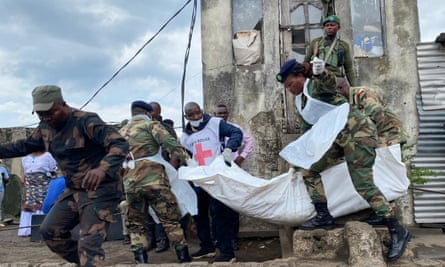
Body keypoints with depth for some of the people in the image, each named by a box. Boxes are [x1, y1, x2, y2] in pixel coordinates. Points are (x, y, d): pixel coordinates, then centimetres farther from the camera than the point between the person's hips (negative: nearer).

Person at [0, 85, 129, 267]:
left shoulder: (86, 121, -21)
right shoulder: (45, 128, 6)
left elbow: (120, 145, -33)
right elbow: (24, 146, 25)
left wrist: (102, 170, -50)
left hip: (100, 191, -9)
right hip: (74, 191, 9)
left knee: (89, 243, -13)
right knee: (50, 231, 11)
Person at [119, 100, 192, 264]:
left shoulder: (121, 132, 22)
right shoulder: (151, 125, 5)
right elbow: (171, 144, -10)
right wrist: (187, 160, -1)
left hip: (130, 184, 5)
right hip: (154, 180, -4)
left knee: (136, 224, 15)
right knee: (171, 220, 4)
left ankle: (141, 260, 9)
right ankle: (184, 259, 7)